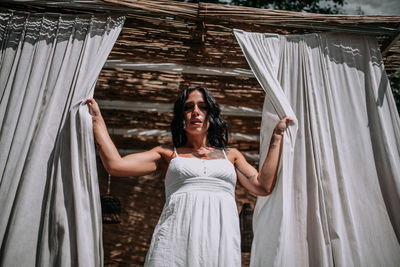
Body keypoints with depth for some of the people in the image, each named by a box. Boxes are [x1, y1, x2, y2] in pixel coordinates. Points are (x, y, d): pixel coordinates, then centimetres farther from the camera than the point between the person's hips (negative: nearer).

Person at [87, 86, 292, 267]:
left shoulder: (230, 155, 20)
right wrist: (97, 119, 10)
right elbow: (115, 165, 4)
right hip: (176, 241, -1)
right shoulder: (168, 154, 15)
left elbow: (263, 187, 8)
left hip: (220, 242, 2)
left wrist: (277, 137, 13)